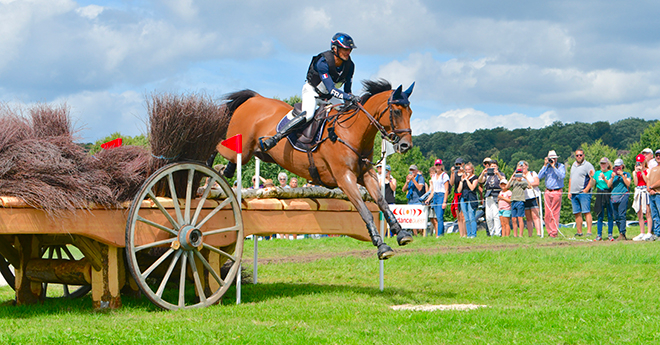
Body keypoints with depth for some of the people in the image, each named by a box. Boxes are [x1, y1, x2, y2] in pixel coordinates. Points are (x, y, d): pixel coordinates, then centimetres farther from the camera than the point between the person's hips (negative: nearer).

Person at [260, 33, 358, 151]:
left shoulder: (349, 65, -12)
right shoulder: (323, 63, -31)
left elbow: (347, 90, 1)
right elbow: (331, 89, -37)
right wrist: (350, 97, -45)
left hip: (328, 97, 8)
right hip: (312, 91, -8)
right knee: (308, 114, -33)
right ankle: (275, 138, -36)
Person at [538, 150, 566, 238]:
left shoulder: (561, 166, 1)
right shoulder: (546, 166, 12)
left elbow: (562, 176, -16)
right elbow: (540, 176, 1)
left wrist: (554, 166, -15)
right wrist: (545, 165, -4)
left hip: (557, 191, -5)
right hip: (547, 191, 5)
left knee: (555, 213, -7)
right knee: (547, 213, 1)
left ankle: (554, 232, -5)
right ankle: (549, 231, 7)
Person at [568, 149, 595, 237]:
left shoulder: (588, 165, -3)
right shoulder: (573, 165, 20)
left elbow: (593, 178, -11)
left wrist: (587, 189, -16)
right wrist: (569, 191, 17)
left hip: (584, 193, -7)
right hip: (573, 193, 7)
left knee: (586, 212, -10)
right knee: (577, 213, 6)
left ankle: (589, 231, -12)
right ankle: (579, 232, 9)